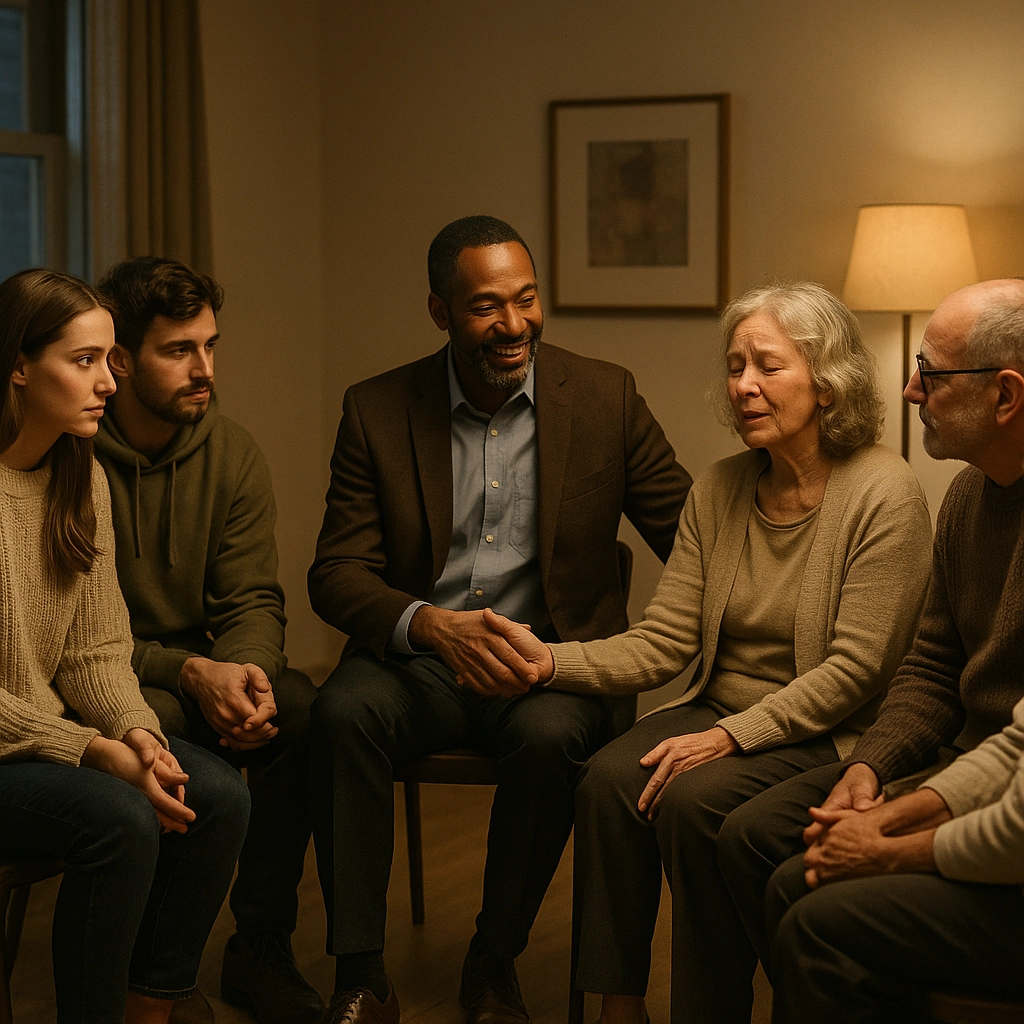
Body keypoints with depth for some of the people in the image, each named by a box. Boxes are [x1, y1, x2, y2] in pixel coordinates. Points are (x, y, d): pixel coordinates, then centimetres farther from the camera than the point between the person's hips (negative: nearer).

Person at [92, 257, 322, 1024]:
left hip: (204, 666, 4)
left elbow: (253, 600, -1)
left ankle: (261, 952, -11)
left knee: (302, 708, -24)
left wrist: (247, 672, -25)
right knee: (156, 723, -36)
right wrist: (189, 672, -26)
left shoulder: (233, 455, 2)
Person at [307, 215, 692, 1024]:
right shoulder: (377, 411, 2)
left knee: (550, 736, -33)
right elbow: (337, 572, -3)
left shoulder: (607, 398, 1)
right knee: (344, 710, -31)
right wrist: (430, 626, -24)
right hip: (418, 657, 1)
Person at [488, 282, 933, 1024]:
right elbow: (662, 644, 1)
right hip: (721, 709, 5)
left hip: (830, 736, -5)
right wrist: (551, 661, -15)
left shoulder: (884, 495, -12)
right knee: (609, 779, -22)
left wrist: (730, 736, -23)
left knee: (693, 799, -29)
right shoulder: (719, 491, 6)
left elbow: (854, 669, -16)